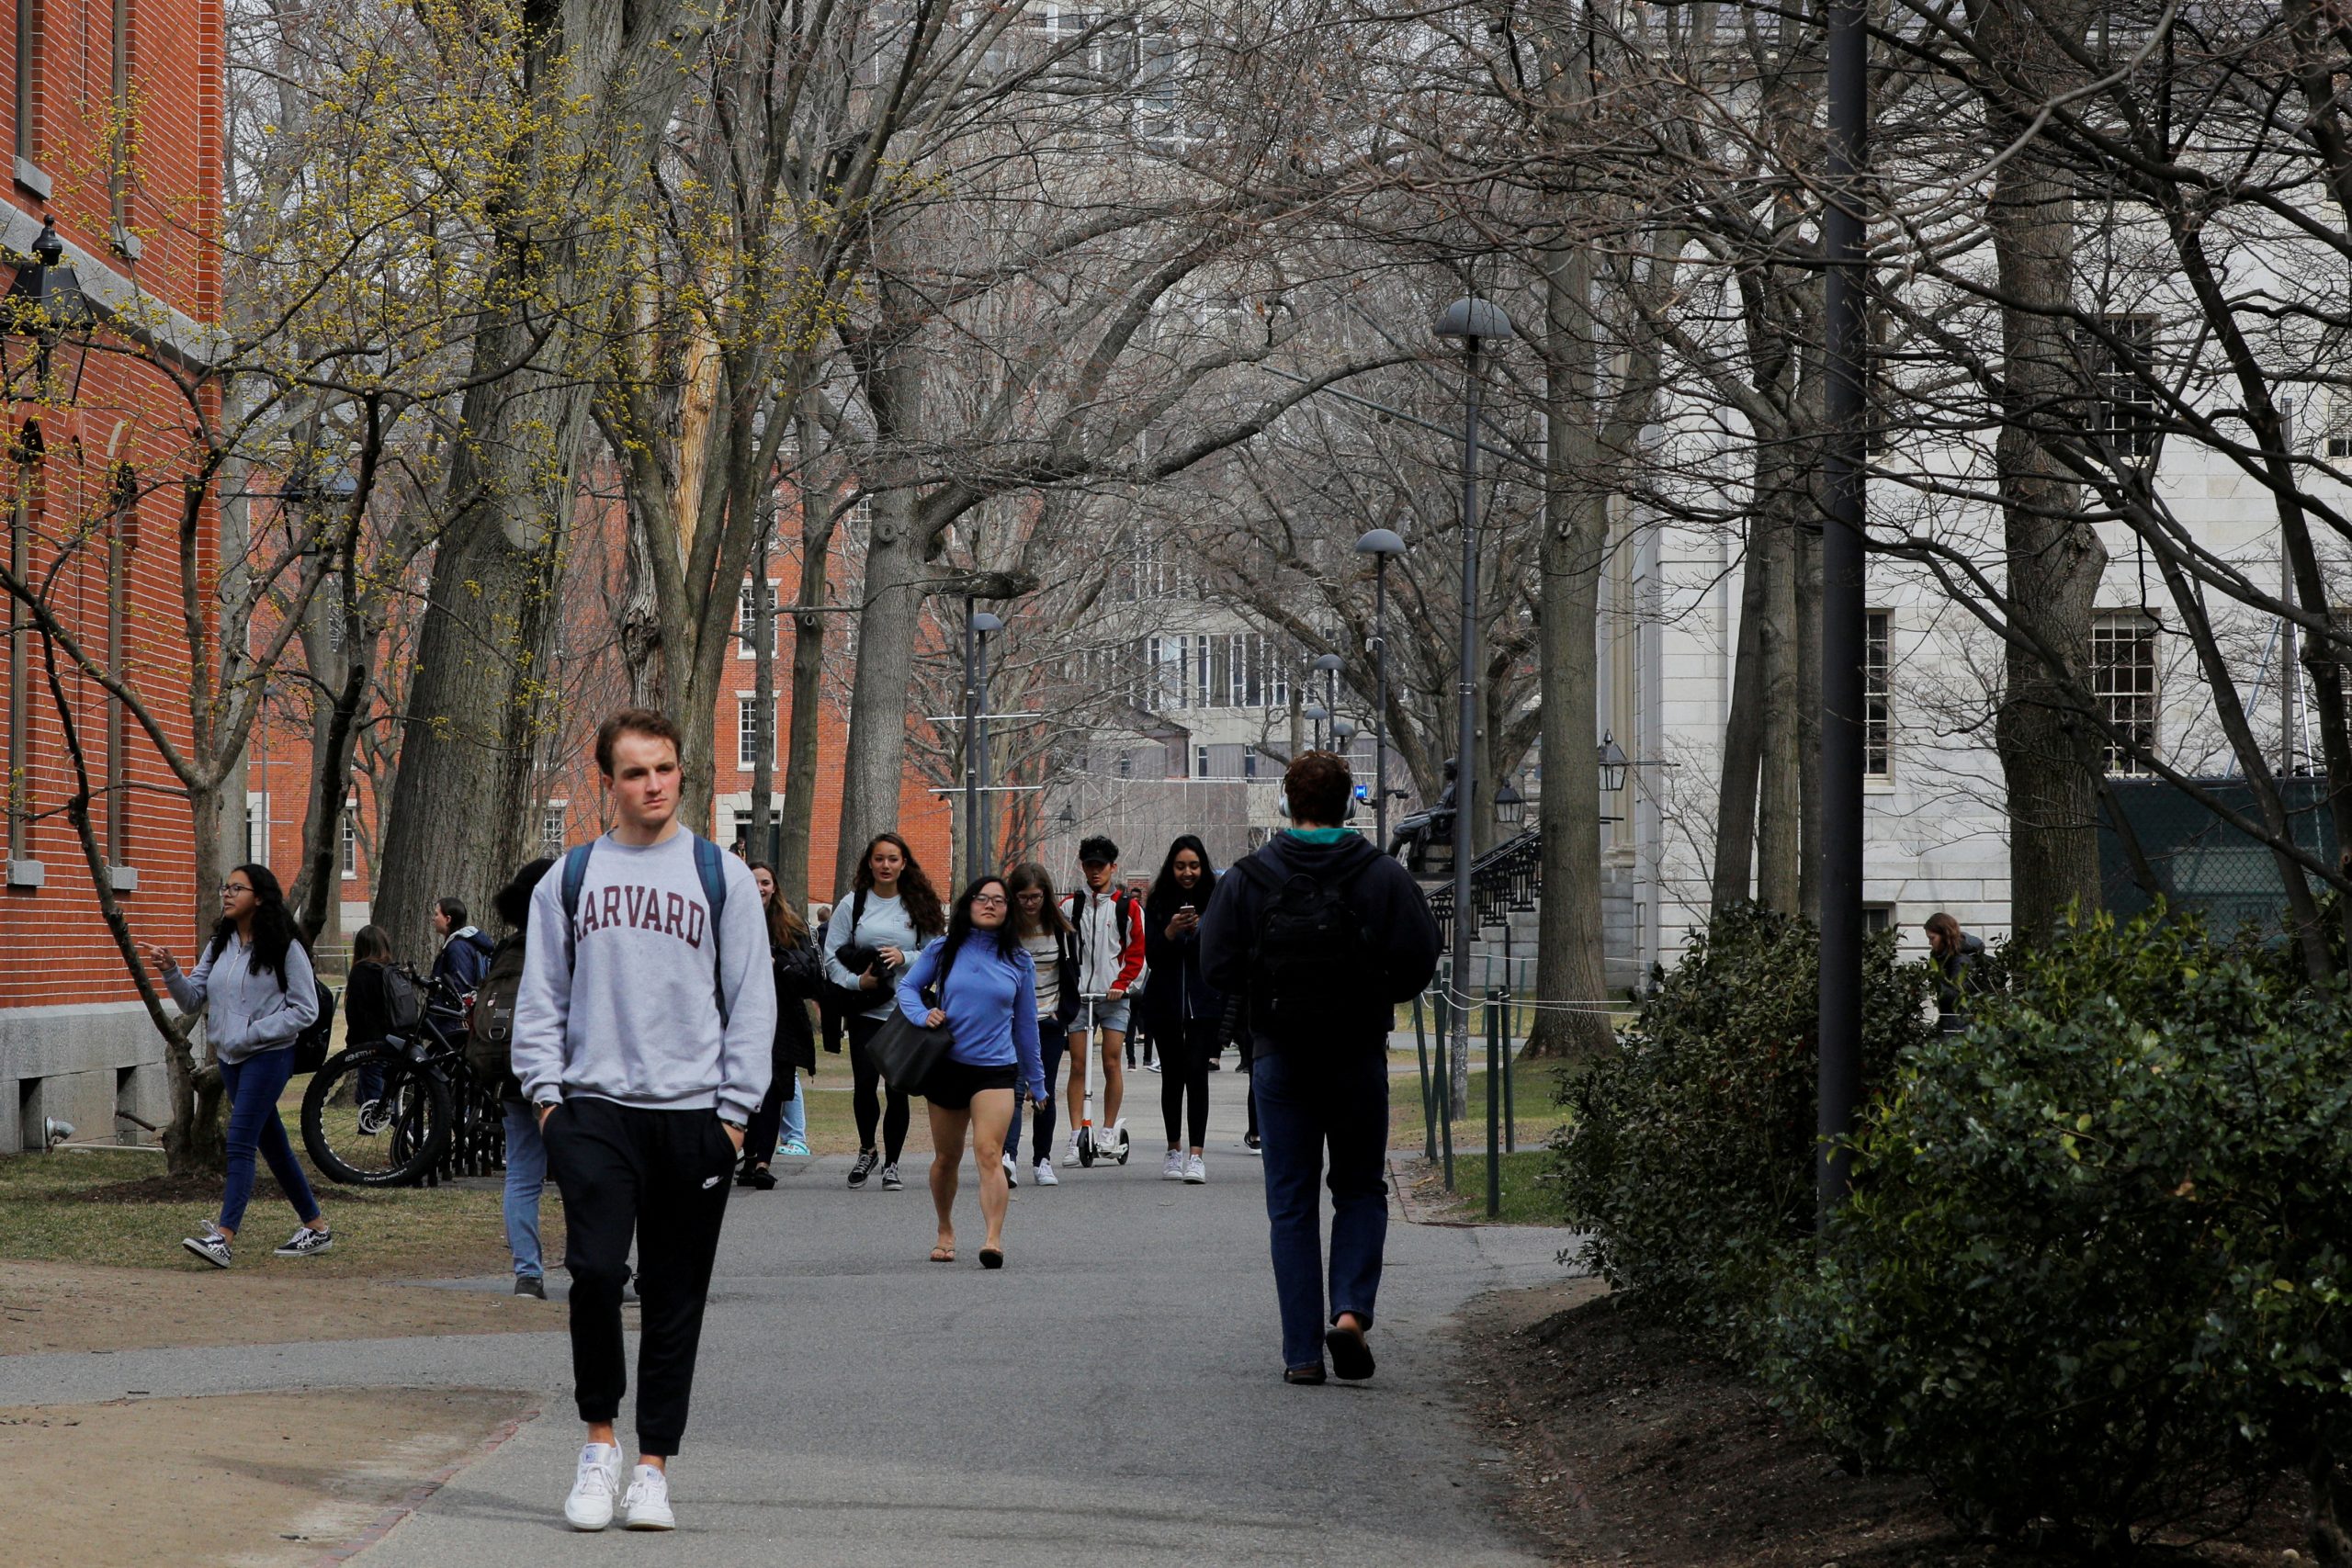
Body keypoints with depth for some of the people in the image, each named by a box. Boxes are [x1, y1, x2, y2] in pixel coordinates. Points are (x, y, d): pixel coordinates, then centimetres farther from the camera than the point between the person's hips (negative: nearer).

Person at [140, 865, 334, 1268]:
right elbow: (193, 999, 9)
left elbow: (305, 1010, -10)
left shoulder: (285, 947, -9)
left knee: (241, 1142, -15)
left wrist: (252, 1032, -16)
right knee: (272, 1144, 13)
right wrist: (171, 971, -10)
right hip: (230, 1057, 7)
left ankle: (224, 1238, -21)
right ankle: (316, 1227, 24)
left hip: (269, 1056, -7)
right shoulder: (219, 946, 10)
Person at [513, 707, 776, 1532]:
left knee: (675, 1299, 3)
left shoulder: (721, 874, 6)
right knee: (595, 1269, -16)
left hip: (693, 1113, 0)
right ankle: (599, 1439, 1)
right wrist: (547, 1091, 0)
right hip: (595, 1108, 0)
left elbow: (752, 1000, 5)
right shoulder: (570, 877, 10)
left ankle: (654, 1466, 10)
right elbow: (540, 997, 12)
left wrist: (735, 1108, -2)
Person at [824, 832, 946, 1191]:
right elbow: (832, 955, 4)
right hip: (865, 1011, 0)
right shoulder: (853, 904, 6)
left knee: (898, 1088, -2)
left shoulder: (919, 906, 8)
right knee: (865, 1082, -9)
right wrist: (856, 981, -12)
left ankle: (891, 1164, 11)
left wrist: (904, 957, -10)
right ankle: (867, 1150, 17)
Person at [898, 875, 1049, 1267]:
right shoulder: (943, 950, 3)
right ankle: (945, 1231, 33)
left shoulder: (1018, 961, 5)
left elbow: (1025, 1024, 12)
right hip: (946, 1066, 2)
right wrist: (922, 1014, -11)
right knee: (946, 1158, 13)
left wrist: (1035, 1080, 17)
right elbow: (907, 986, 11)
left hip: (996, 1069, -1)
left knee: (989, 1154, -19)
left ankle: (994, 1239, -29)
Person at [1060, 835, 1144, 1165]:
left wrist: (1120, 984, -7)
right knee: (1078, 1066, -2)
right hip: (1078, 996, 1)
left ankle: (1109, 1133, 8)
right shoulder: (1070, 905, 8)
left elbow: (1137, 951, 4)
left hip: (1113, 996, -1)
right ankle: (1077, 1137, -3)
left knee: (1112, 1064, -2)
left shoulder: (1128, 907, 4)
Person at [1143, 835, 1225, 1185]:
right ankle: (1174, 1152, 18)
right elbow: (1151, 957, 0)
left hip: (1203, 1001, -2)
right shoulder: (1159, 904, 5)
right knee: (1172, 1075, 7)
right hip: (1166, 1002, 2)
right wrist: (1171, 931, -18)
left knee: (1196, 1071, -12)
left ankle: (1196, 1155, -15)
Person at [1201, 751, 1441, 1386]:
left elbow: (1216, 967, -7)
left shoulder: (1246, 880, -5)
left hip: (1279, 1059, 0)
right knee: (1360, 1191, 15)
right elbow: (1419, 962, -10)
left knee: (1291, 1203, 7)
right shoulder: (1384, 877, -6)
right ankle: (1351, 1310, -7)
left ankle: (1302, 1352, 3)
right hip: (1359, 1055, 0)